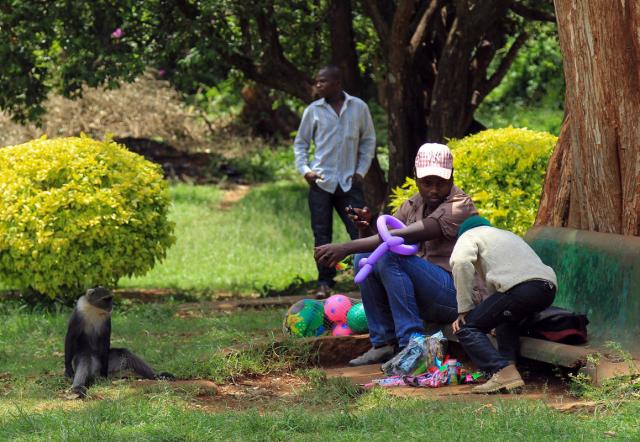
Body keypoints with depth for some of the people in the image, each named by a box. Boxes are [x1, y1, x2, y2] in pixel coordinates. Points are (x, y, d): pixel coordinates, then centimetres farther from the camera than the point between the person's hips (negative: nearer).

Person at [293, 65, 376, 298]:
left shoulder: (359, 107, 4)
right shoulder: (313, 110, 5)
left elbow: (369, 140, 11)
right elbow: (300, 142, 12)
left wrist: (361, 171, 3)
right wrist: (304, 169, -2)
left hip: (349, 182, -1)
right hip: (321, 182, 1)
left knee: (360, 231, -7)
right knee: (322, 234, 1)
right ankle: (324, 283, 6)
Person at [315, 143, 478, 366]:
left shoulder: (459, 206, -17)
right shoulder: (414, 204, 11)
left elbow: (403, 236, -27)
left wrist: (347, 247, -31)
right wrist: (367, 226, -19)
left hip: (455, 295, -8)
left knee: (391, 255, -26)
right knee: (364, 259, -2)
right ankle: (383, 343, 0)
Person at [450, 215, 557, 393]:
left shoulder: (469, 235, 19)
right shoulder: (508, 235, 41)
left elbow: (461, 262, -3)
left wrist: (464, 308, 1)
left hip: (520, 288, -7)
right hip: (549, 289, 7)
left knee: (466, 328, 1)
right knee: (506, 317, 35)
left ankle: (504, 372, -17)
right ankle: (509, 364, 15)